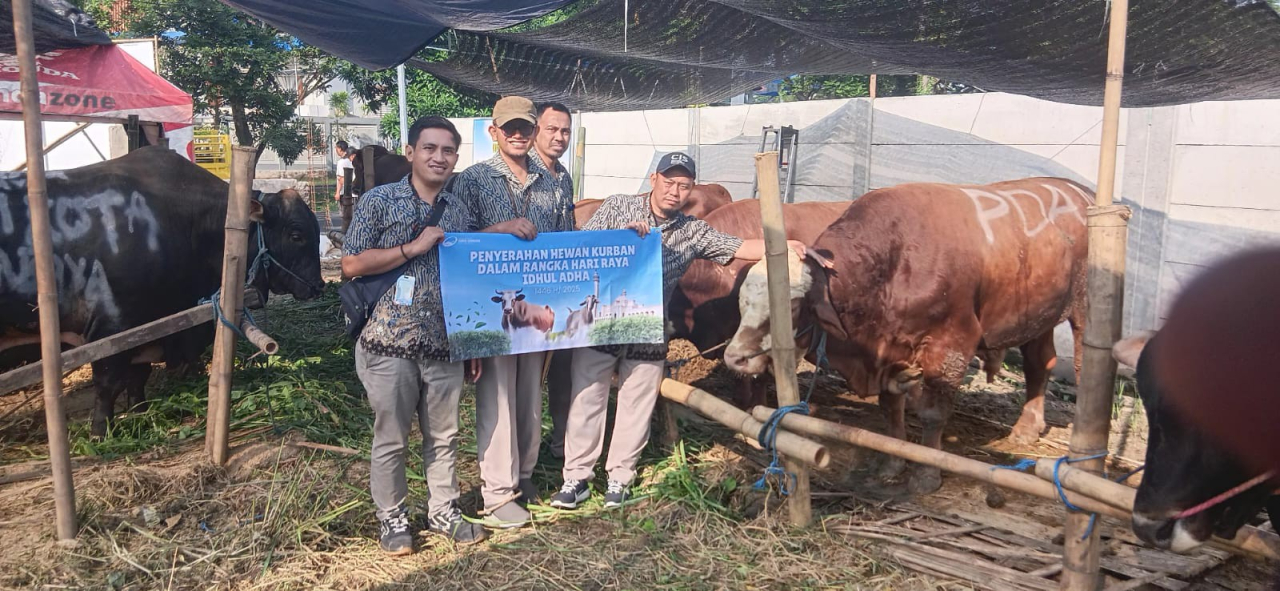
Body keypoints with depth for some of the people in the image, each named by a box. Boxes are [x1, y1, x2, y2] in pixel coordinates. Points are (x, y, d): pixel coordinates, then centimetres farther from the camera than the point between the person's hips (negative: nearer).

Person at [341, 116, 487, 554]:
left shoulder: (460, 211, 10)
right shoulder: (379, 201, -2)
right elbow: (351, 265, -8)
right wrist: (413, 248, -15)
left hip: (445, 345, 4)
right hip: (390, 342, -3)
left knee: (444, 435, 13)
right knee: (391, 439, 8)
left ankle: (444, 511, 29)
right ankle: (392, 517, 25)